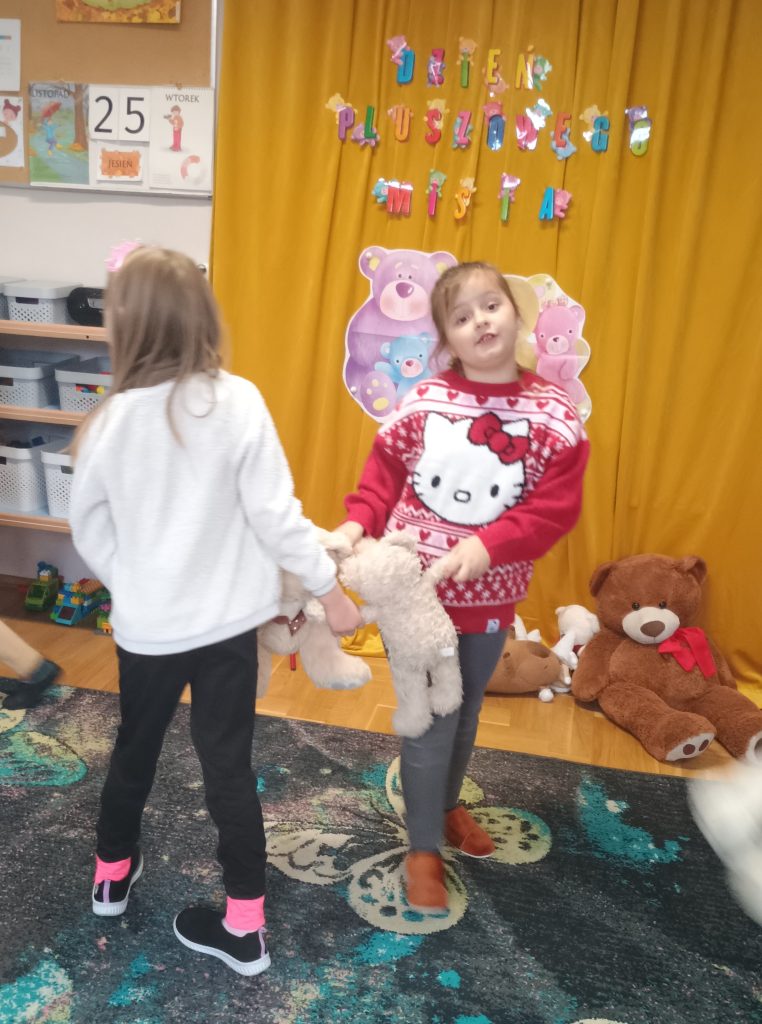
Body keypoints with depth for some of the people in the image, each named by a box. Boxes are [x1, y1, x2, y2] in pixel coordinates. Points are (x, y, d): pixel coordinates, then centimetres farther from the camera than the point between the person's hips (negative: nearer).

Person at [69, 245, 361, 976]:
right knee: (228, 763, 12)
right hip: (226, 620, -1)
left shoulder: (112, 420, -10)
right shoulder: (238, 403, -15)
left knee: (135, 748, 24)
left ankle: (113, 874, 47)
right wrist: (329, 587, -3)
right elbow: (275, 515, -14)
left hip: (146, 626, 1)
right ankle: (245, 923, 25)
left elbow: (89, 533, 1)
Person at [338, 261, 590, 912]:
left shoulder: (552, 411, -8)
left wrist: (487, 545, -24)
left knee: (467, 710, 22)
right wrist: (357, 523, -17)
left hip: (491, 592, 2)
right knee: (432, 716, 4)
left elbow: (557, 506, -12)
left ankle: (446, 804, 49)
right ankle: (424, 848, 26)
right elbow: (383, 472, 0)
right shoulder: (424, 402, -8)